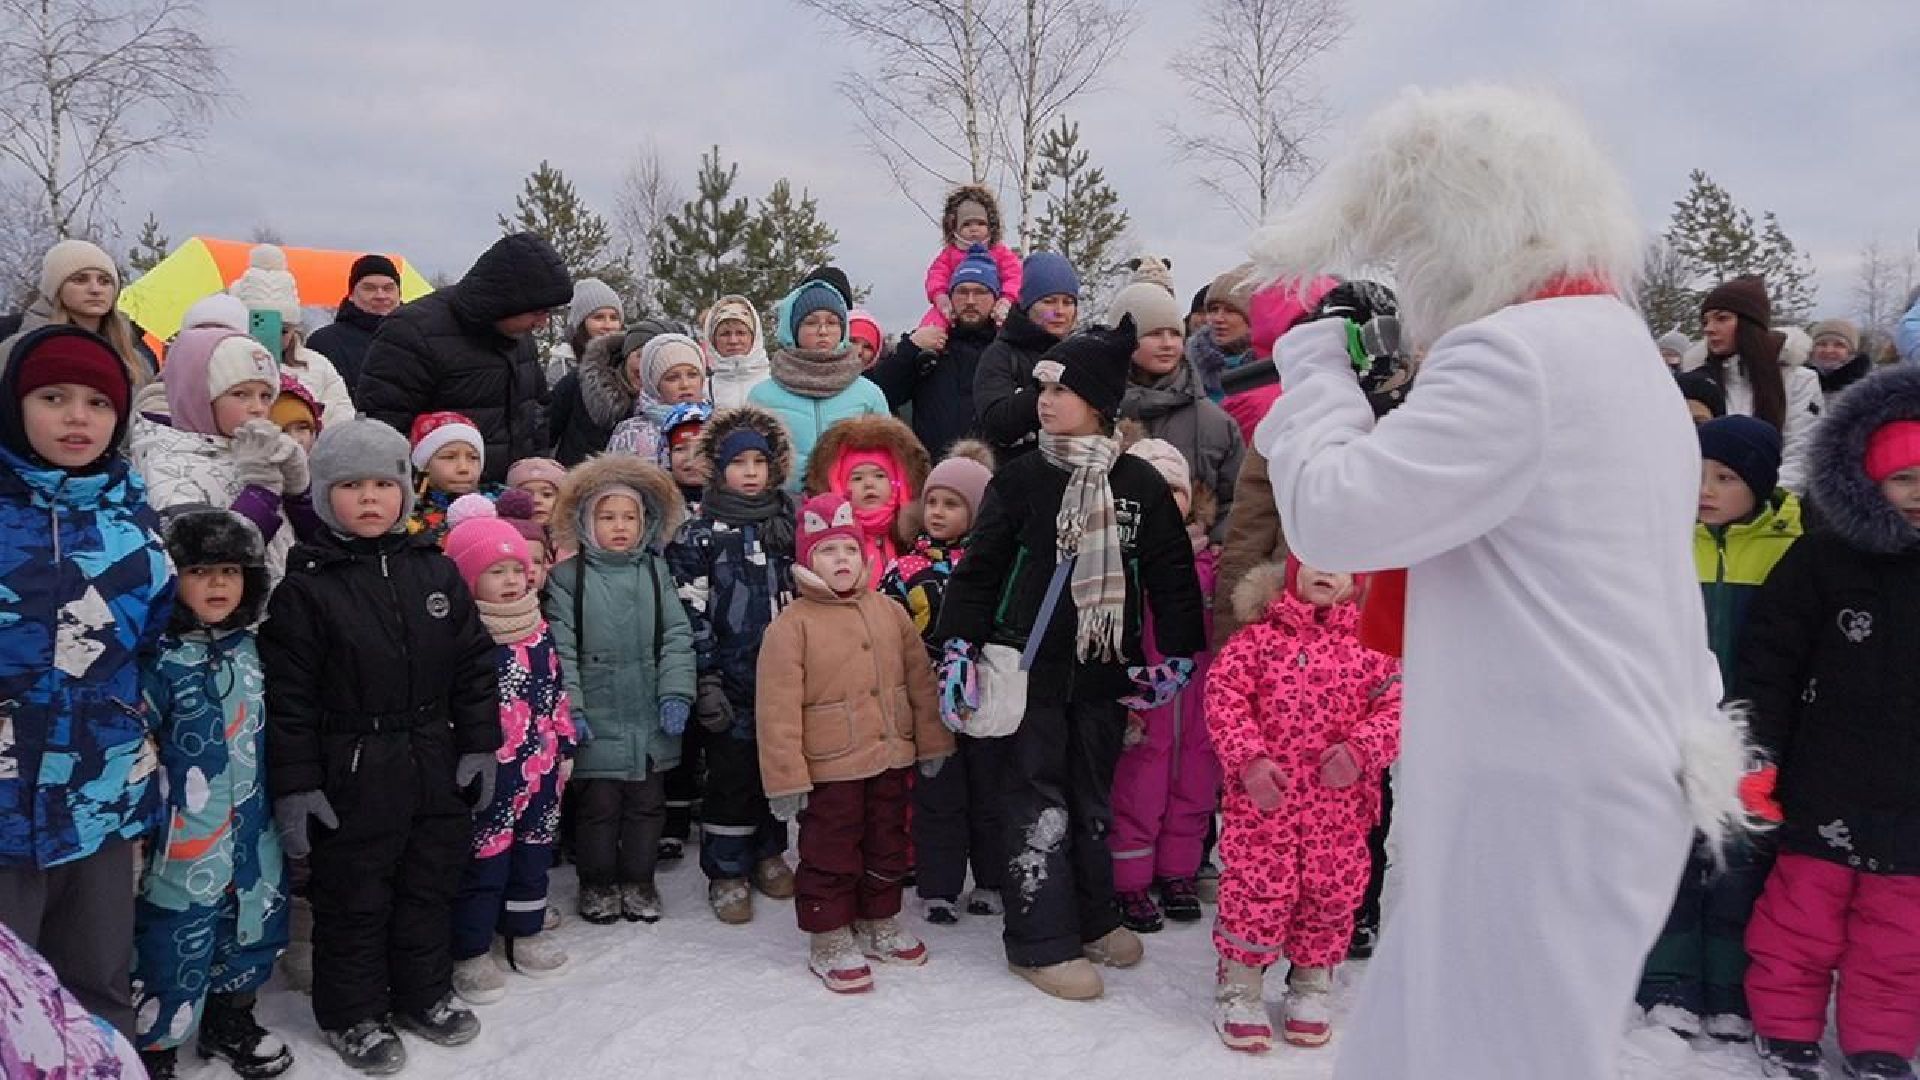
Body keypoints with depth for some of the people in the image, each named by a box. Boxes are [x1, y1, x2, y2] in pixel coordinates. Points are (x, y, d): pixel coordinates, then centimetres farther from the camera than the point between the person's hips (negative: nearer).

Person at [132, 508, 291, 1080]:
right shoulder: (156, 660, -14)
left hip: (252, 835, 6)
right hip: (184, 843, -6)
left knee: (253, 926, 18)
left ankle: (231, 1023, 40)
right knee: (175, 945, 1)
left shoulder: (248, 649, 5)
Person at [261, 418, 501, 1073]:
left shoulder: (437, 571, 3)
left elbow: (474, 664, 7)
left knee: (431, 887, 17)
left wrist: (480, 746, 4)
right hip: (352, 776, -4)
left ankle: (425, 994, 36)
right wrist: (293, 785, -12)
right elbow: (287, 694, -10)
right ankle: (353, 1015, 28)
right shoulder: (306, 587, -9)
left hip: (437, 768, 4)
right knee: (353, 899, 10)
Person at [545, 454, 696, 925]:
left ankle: (638, 882, 27)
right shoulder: (569, 577, -4)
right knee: (598, 806, 8)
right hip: (597, 722, -3)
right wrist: (569, 709, -12)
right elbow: (561, 649, -6)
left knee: (647, 803, 12)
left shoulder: (656, 572, 5)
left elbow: (676, 638, 3)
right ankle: (597, 885, 25)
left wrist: (676, 694, -6)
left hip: (650, 722, 3)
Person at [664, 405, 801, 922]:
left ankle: (769, 853, 31)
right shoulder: (700, 535, -2)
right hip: (731, 683, -3)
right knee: (730, 776, 3)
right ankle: (727, 871, 17)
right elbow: (690, 615, -6)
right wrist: (705, 682, -12)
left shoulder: (793, 523, 9)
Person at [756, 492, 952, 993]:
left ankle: (880, 923, 38)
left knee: (887, 847, 19)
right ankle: (830, 942, 23)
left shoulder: (889, 612, 3)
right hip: (830, 768, -5)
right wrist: (786, 779, -14)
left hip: (891, 759, 5)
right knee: (831, 856, 7)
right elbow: (777, 709, -14)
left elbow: (920, 679, 10)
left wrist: (932, 741, 10)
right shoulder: (791, 625, -13)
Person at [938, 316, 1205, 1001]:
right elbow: (979, 568, -2)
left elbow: (1171, 574, 6)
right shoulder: (1019, 480, -3)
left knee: (1094, 794, 14)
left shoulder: (1141, 485, 1)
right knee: (1037, 797, 1)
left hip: (1106, 666, 2)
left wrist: (1177, 654, 4)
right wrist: (958, 647, -9)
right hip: (1031, 664, -2)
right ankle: (1042, 940, 10)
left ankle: (1091, 918, 31)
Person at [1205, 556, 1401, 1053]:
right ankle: (1238, 984, 17)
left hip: (1340, 801, 2)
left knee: (1332, 889, 8)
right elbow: (1224, 693, -6)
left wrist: (1360, 750, -15)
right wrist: (1248, 758, -16)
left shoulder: (1371, 644, 5)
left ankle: (1311, 983, 31)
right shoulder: (1261, 634, 0)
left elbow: (1395, 707, 1)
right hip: (1263, 793, -2)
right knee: (1260, 883, -3)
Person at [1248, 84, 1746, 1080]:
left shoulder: (1515, 351, -18)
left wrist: (1316, 363, -5)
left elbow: (1329, 514, -20)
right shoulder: (1618, 345, 14)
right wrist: (1381, 389, 11)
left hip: (1542, 798, -10)